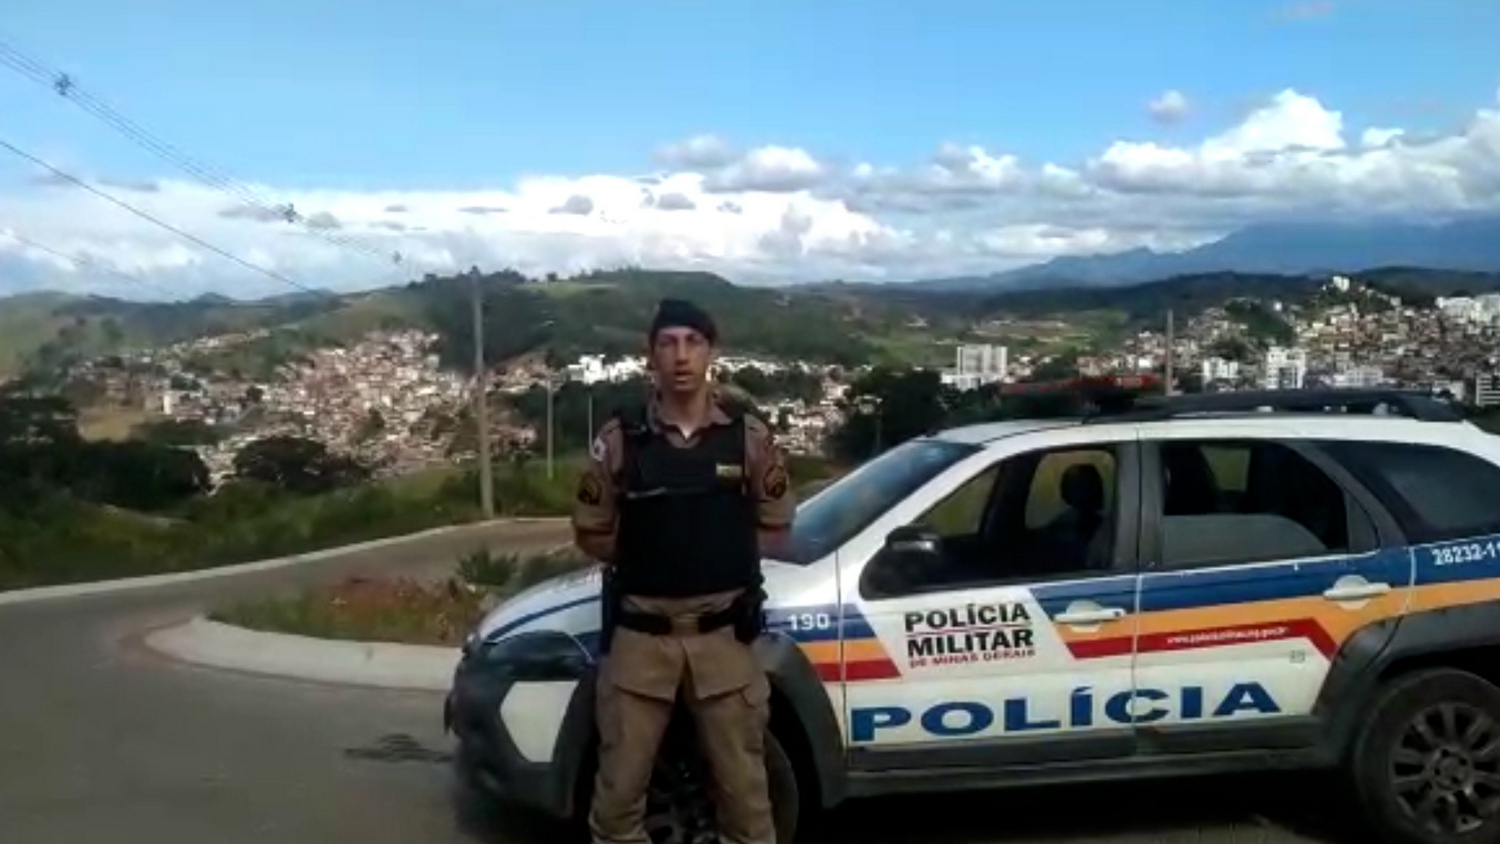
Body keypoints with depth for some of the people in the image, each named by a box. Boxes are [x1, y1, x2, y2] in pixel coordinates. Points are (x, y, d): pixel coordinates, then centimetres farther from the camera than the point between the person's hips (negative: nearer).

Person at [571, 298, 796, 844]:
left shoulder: (748, 437, 0)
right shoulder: (620, 439, -3)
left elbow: (775, 526, 10)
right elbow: (592, 534, 7)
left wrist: (721, 552, 2)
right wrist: (647, 557, 4)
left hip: (723, 634, 0)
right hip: (640, 635, 0)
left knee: (743, 788, 10)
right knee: (619, 788, 7)